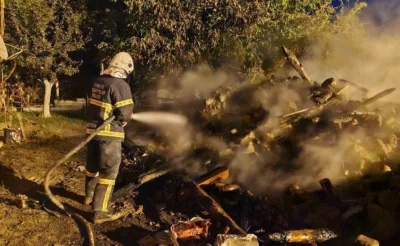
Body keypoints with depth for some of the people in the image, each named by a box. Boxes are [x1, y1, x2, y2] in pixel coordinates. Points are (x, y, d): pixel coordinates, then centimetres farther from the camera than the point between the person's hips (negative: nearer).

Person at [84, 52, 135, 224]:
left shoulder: (98, 81, 6)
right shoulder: (120, 85, -18)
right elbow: (125, 114, -17)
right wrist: (122, 122, 4)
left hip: (93, 130, 8)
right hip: (109, 134, -8)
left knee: (92, 166, 24)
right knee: (108, 172, 1)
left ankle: (89, 197, 45)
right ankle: (100, 212, 6)